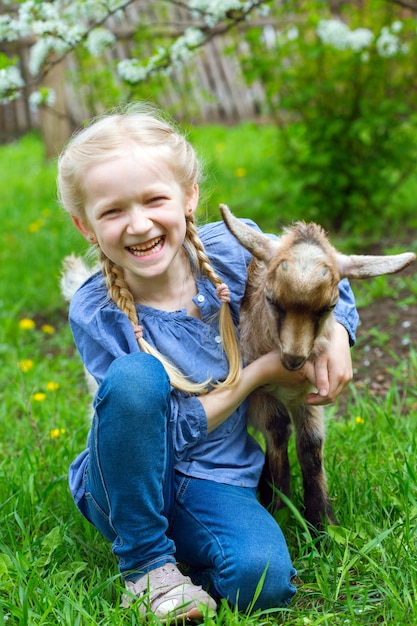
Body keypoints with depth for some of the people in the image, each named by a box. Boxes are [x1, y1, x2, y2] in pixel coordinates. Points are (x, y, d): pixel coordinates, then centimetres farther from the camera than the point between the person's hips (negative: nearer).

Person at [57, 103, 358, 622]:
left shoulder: (230, 248, -9)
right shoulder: (96, 314, -17)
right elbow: (175, 428, -15)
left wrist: (337, 336, -10)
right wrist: (262, 371, -15)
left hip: (214, 482, 2)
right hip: (127, 486, -1)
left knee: (262, 578, -29)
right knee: (136, 377, -33)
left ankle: (184, 548, 6)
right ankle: (146, 563, -15)